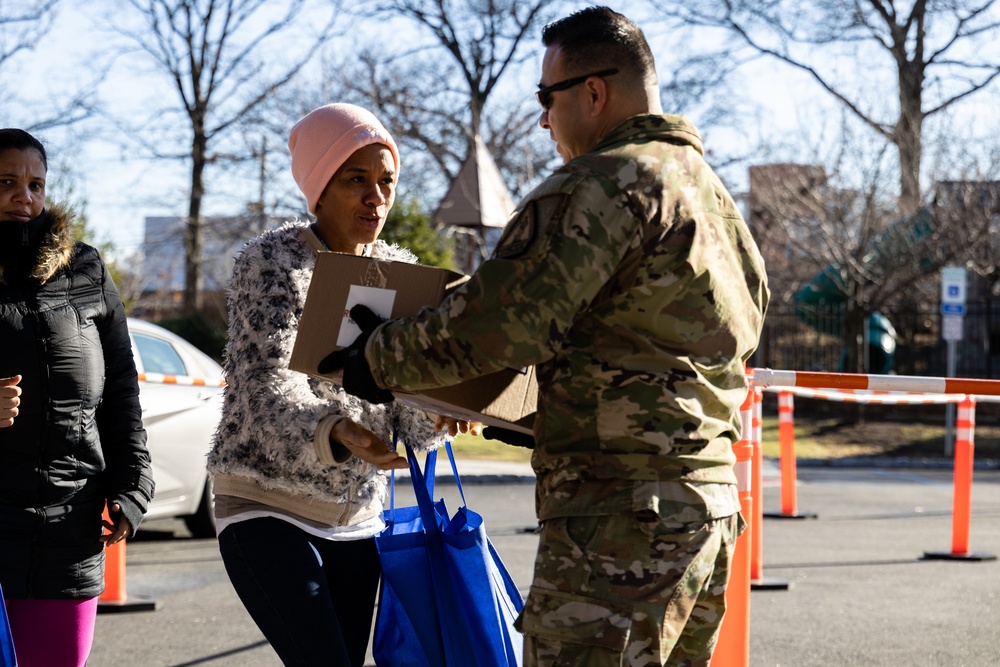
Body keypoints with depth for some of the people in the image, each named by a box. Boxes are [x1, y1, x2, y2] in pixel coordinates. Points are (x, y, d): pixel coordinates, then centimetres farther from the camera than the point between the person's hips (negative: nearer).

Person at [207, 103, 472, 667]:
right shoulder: (272, 262, -10)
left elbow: (408, 412, 2)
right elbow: (268, 390, -22)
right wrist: (335, 434, -42)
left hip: (358, 517, 6)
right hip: (268, 510, -6)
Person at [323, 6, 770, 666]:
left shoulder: (604, 185, -12)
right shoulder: (712, 191, 19)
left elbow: (500, 321, -19)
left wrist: (382, 359, -3)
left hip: (621, 515, -10)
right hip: (712, 505, 10)